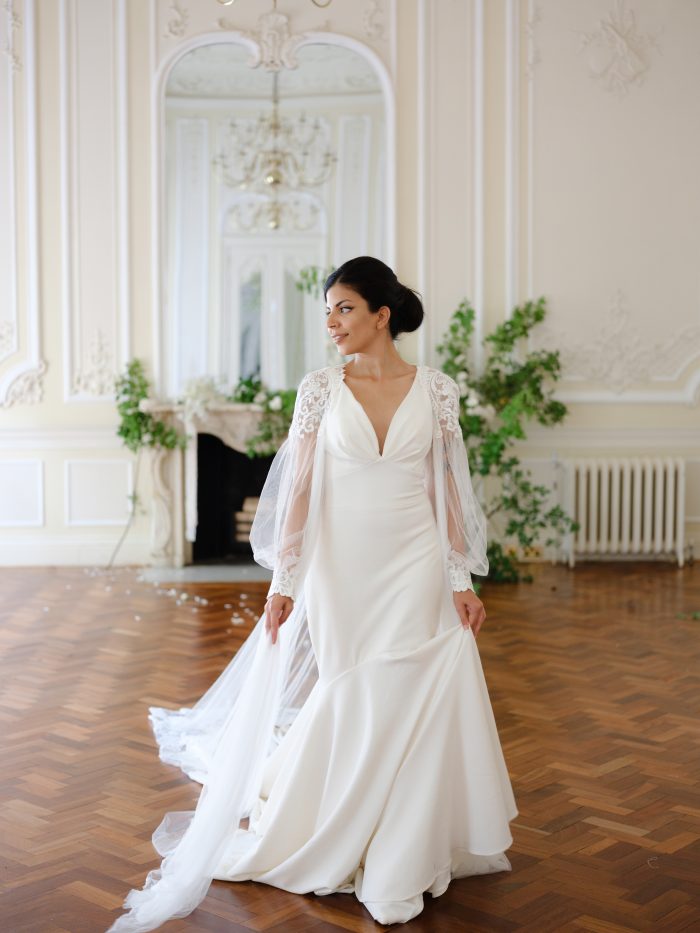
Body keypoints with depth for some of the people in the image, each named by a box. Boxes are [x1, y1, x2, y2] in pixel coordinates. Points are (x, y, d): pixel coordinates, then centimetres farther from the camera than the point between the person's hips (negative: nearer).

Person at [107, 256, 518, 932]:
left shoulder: (436, 390, 0)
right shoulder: (320, 388, -1)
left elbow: (448, 492, 3)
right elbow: (299, 491, -2)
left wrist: (461, 581, -1)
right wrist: (284, 583, -5)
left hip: (416, 574, 1)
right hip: (340, 572, 0)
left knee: (412, 710, 2)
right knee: (340, 713, 7)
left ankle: (401, 861, 20)